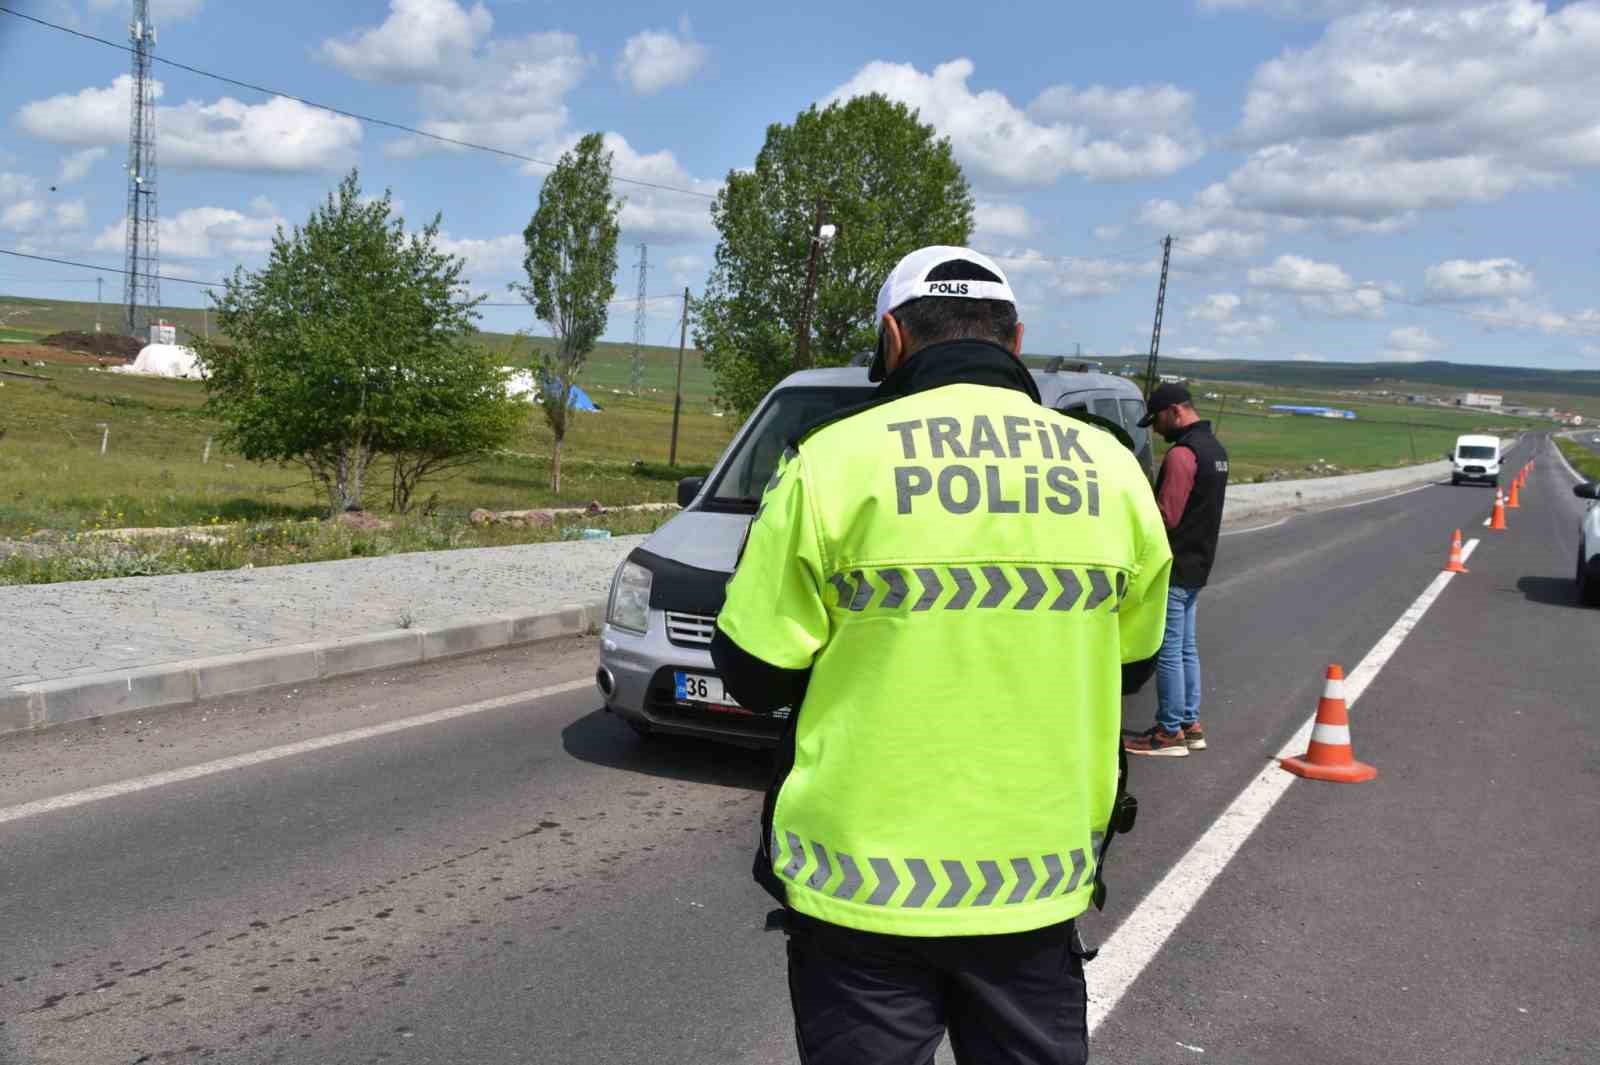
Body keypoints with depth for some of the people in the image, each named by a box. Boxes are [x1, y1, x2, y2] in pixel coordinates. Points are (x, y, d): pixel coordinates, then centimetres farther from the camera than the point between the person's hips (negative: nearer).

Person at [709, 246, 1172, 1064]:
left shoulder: (837, 462, -13)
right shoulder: (1112, 471, -1)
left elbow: (752, 674, -7)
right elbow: (1129, 662, 11)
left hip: (864, 883, -3)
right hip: (1040, 885, 3)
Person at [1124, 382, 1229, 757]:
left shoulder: (1181, 453, -19)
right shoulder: (1214, 449, 13)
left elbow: (1165, 517, -22)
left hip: (1175, 568, -10)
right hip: (1198, 565, 10)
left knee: (1168, 652, -2)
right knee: (1187, 648, 17)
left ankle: (1169, 732, 4)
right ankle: (1190, 724, 24)